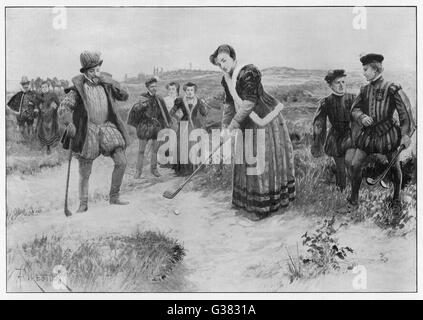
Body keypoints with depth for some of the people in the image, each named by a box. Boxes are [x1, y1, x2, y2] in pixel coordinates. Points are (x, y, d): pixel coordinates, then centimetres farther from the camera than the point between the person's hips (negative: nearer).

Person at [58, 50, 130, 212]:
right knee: (85, 172, 4)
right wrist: (70, 123, -26)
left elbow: (124, 96, 4)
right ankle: (83, 204, 24)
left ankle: (114, 197, 9)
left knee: (121, 161, -8)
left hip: (107, 126, 3)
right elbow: (63, 108, -8)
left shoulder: (106, 83, 6)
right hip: (87, 130, -3)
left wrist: (109, 82, -10)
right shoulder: (78, 87, -6)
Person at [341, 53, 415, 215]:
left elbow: (405, 111, -9)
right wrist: (362, 117, -11)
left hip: (388, 132, -4)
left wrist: (406, 134, -12)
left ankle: (396, 201, 29)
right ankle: (353, 202, 12)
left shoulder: (391, 89, -9)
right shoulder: (365, 90, 7)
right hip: (369, 132, 4)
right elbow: (354, 109, 11)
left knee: (395, 168, 8)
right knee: (355, 165, -2)